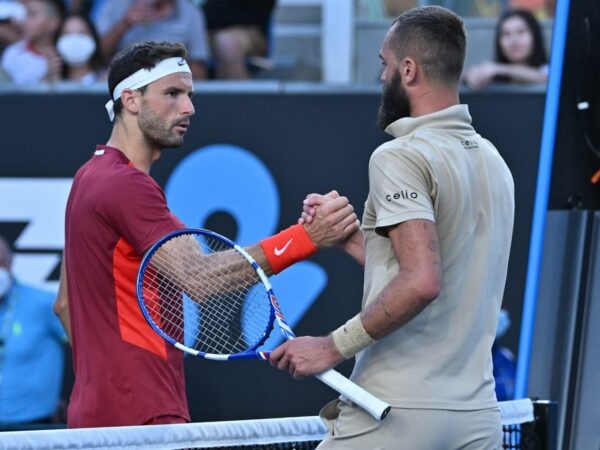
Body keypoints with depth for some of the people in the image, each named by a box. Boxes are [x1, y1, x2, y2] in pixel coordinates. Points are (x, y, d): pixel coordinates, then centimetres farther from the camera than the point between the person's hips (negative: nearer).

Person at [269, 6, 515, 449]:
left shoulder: (401, 156, -11)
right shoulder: (491, 159, 13)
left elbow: (421, 283, -23)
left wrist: (333, 346, -17)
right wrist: (347, 235, 19)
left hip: (398, 413, -7)